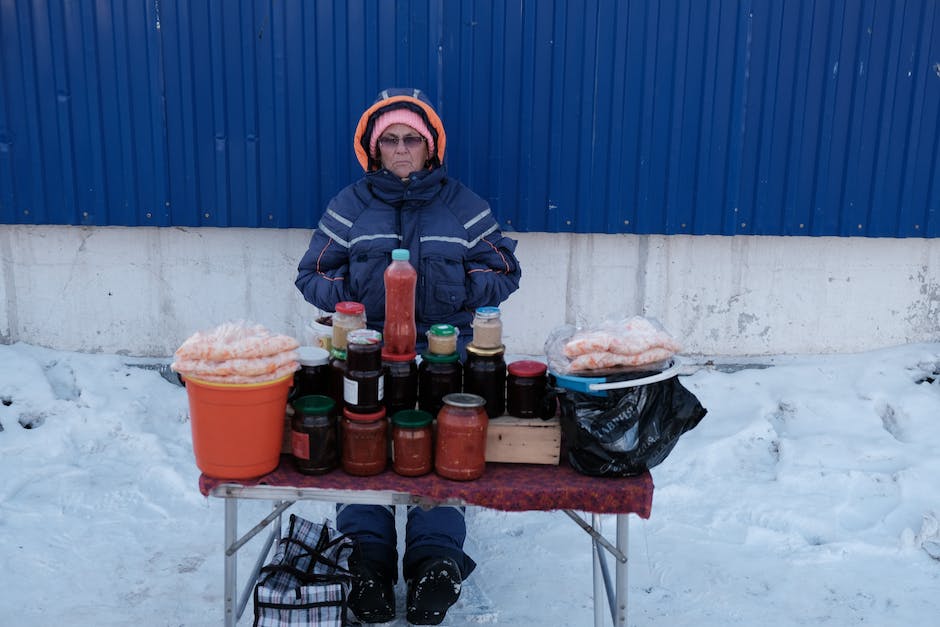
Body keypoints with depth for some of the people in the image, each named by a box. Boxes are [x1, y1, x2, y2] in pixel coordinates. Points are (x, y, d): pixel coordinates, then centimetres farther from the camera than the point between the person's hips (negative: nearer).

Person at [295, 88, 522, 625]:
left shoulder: (463, 204, 15)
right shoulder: (350, 205, 16)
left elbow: (504, 272, 12)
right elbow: (312, 274, 15)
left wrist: (457, 286, -6)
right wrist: (351, 295, -5)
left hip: (445, 345, 0)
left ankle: (435, 556, -24)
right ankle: (367, 553, -23)